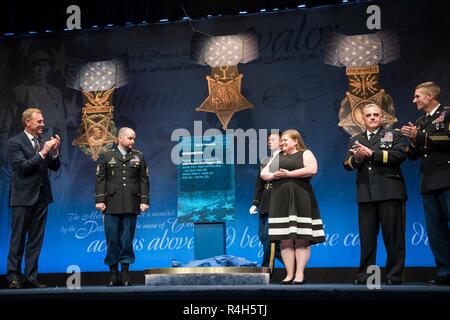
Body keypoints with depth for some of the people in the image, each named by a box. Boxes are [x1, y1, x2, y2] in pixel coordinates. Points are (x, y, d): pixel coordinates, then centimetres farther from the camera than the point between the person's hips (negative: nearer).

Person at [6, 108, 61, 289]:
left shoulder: (43, 142, 10)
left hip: (41, 197, 6)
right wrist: (42, 153, -19)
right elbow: (22, 167, -17)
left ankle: (30, 278, 12)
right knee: (18, 240, 1)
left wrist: (54, 151, -8)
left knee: (36, 240, 7)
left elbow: (55, 167, 10)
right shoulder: (15, 142, -6)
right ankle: (13, 277, 8)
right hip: (23, 198, -6)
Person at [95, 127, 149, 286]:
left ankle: (125, 274, 10)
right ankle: (113, 274, 9)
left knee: (127, 239, 3)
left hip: (131, 206, 1)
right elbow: (100, 179, 3)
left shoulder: (139, 157, 11)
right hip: (112, 205, -1)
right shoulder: (107, 156, 8)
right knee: (112, 239, 1)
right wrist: (100, 200, -5)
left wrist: (144, 200, -1)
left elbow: (144, 180, 7)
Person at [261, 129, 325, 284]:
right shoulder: (277, 157, 21)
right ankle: (289, 274, 2)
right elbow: (263, 174, 17)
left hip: (300, 200, -5)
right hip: (280, 200, 5)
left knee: (301, 239, -6)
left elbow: (312, 170, -13)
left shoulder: (305, 154, 4)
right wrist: (274, 176, -6)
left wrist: (289, 174, -13)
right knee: (285, 240, 0)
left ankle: (300, 274, -5)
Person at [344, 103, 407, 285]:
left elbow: (400, 155, -8)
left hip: (389, 192, -3)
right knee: (366, 236, 3)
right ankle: (365, 275, 7)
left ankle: (394, 275, 2)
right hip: (366, 194, 3)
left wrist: (372, 154, -10)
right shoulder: (355, 140, 20)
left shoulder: (393, 135, 10)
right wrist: (356, 158, -11)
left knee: (393, 235, -2)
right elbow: (347, 165, 11)